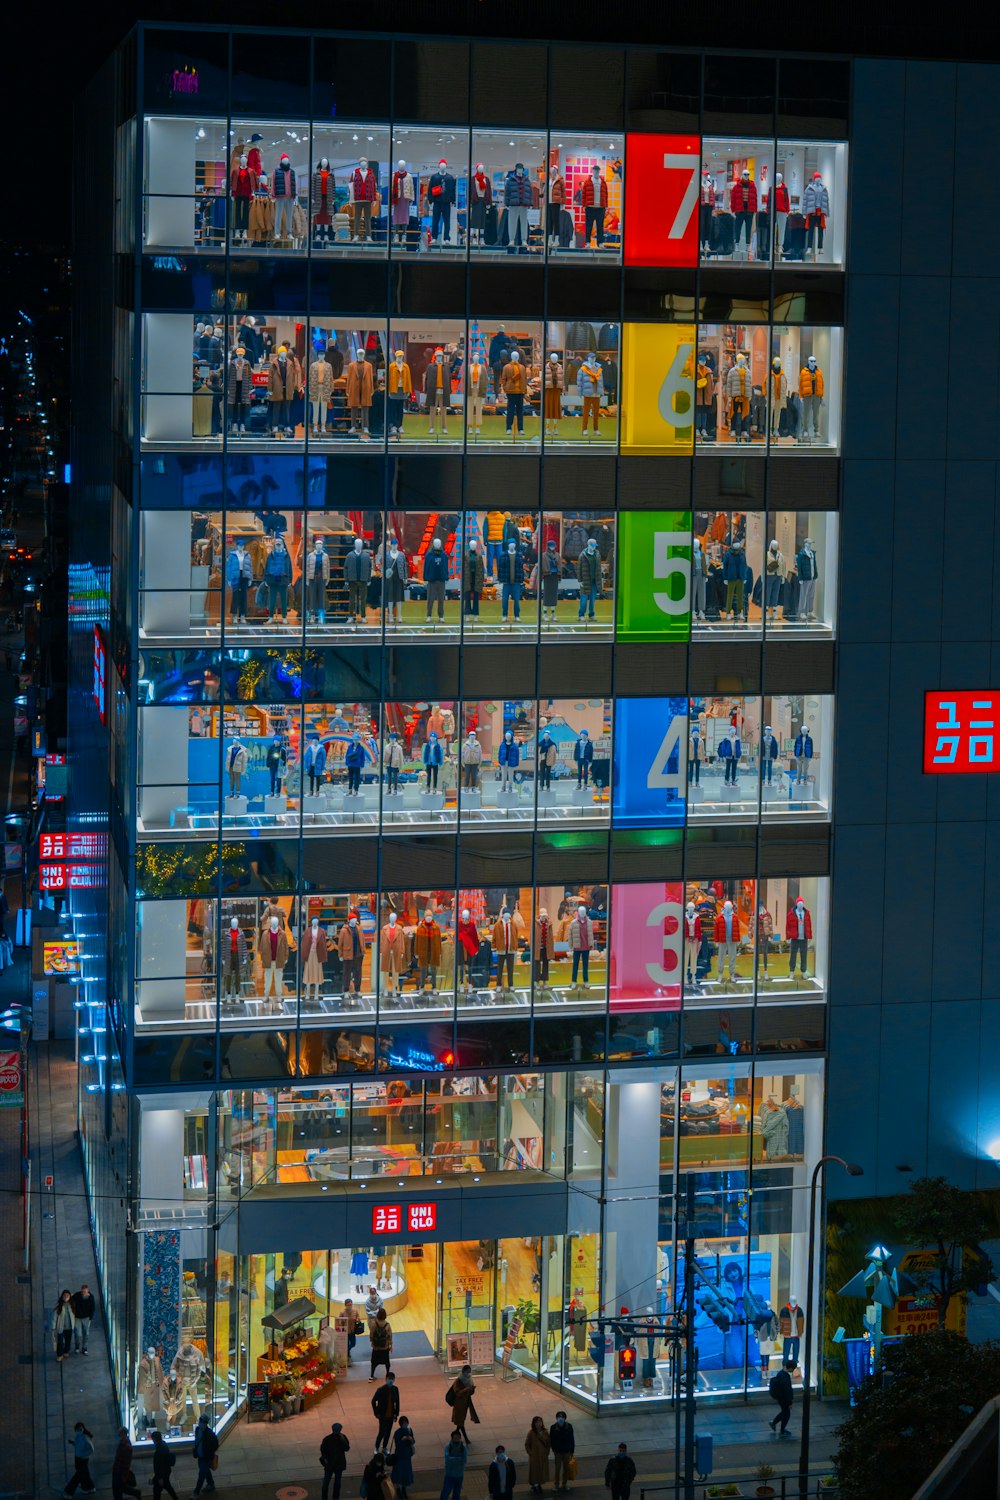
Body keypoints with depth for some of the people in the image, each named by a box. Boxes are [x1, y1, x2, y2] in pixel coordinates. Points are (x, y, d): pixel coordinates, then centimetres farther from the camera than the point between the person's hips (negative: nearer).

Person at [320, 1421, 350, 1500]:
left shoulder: (343, 1437, -6)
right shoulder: (327, 1439, -13)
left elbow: (347, 1449, -15)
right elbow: (322, 1450, -3)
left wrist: (342, 1440, -25)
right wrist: (324, 1459, -13)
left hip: (339, 1463, 2)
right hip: (329, 1464, -2)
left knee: (337, 1482, 14)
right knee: (326, 1482, -3)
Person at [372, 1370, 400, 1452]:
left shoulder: (395, 1389, -3)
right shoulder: (381, 1390, -17)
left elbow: (397, 1402, 6)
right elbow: (373, 1401, -9)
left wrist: (396, 1414, 4)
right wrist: (376, 1413, -8)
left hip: (391, 1415, 4)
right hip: (383, 1415, -4)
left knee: (388, 1433, 12)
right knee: (382, 1432, -5)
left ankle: (384, 1448, 30)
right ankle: (376, 1448, 16)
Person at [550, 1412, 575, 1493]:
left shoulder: (569, 1426, -11)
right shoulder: (553, 1427, -14)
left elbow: (572, 1439, -3)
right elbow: (552, 1440, -7)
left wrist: (572, 1451, 0)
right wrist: (554, 1450, -9)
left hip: (567, 1451, 1)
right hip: (558, 1451, -1)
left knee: (566, 1468, 14)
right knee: (558, 1468, 8)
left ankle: (565, 1483, 31)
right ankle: (557, 1484, 23)